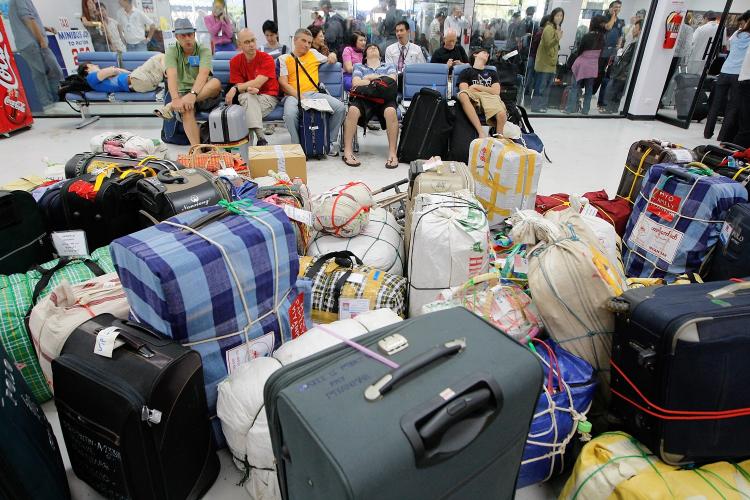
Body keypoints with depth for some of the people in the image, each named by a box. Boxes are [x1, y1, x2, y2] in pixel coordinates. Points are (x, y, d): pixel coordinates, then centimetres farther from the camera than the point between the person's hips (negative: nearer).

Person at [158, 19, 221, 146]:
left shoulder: (204, 50, -1)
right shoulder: (172, 52, 2)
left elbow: (203, 74, -20)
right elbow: (171, 76, -15)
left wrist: (193, 94, -38)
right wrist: (176, 99, -34)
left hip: (206, 95, 0)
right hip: (183, 93, 0)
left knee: (216, 83, -33)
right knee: (186, 109, -36)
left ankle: (171, 107, -34)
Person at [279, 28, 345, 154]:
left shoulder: (313, 53, 23)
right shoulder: (284, 59, 12)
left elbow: (329, 61, 37)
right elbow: (283, 83, 1)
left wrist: (333, 55, 11)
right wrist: (299, 96, -15)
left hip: (314, 93, 3)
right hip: (294, 95, -3)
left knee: (340, 107, -21)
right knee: (290, 114, -38)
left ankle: (329, 141, -6)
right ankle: (297, 145, -16)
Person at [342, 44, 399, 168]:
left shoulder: (389, 66, 28)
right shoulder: (359, 66, 26)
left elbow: (392, 80, 6)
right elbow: (356, 83, 5)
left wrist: (371, 77, 6)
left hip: (384, 98, 0)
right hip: (364, 97, 0)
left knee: (391, 111, -36)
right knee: (353, 110, -34)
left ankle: (392, 153, -33)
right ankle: (347, 152, -31)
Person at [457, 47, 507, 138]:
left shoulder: (492, 73, 30)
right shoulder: (466, 72, 22)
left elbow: (496, 91, 14)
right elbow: (464, 91, 4)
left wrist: (476, 87, 6)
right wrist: (487, 89, 8)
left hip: (490, 97, 1)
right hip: (473, 98, -1)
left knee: (502, 114, -36)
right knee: (462, 95, -40)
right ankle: (481, 132, -45)